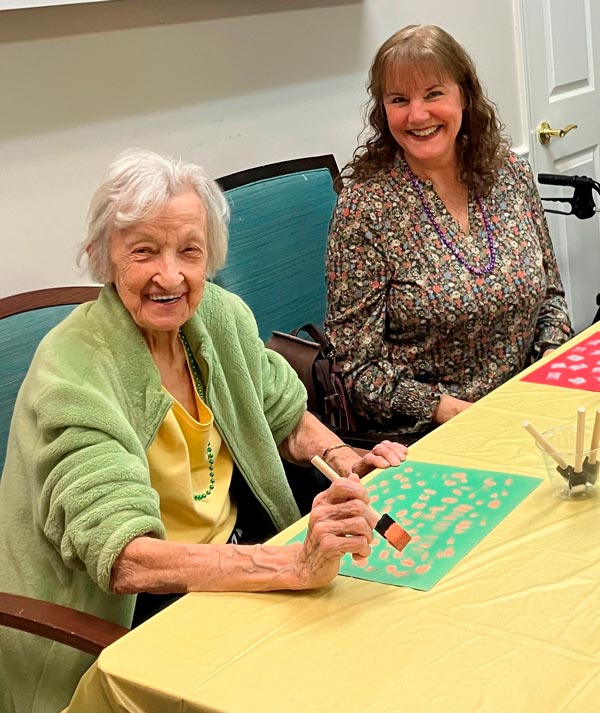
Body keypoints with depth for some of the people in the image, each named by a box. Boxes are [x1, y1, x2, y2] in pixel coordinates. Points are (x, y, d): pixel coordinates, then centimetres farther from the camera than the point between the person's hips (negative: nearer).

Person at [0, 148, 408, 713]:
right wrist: (299, 564, -42)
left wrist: (340, 458, -8)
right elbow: (121, 559, -31)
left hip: (241, 552, 7)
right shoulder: (74, 374, -22)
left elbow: (285, 417, 15)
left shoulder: (222, 315, -1)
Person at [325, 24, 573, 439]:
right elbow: (356, 362, -10)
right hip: (423, 436, -5)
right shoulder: (366, 206, -11)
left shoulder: (510, 171, 4)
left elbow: (550, 293, 14)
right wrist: (446, 410, -20)